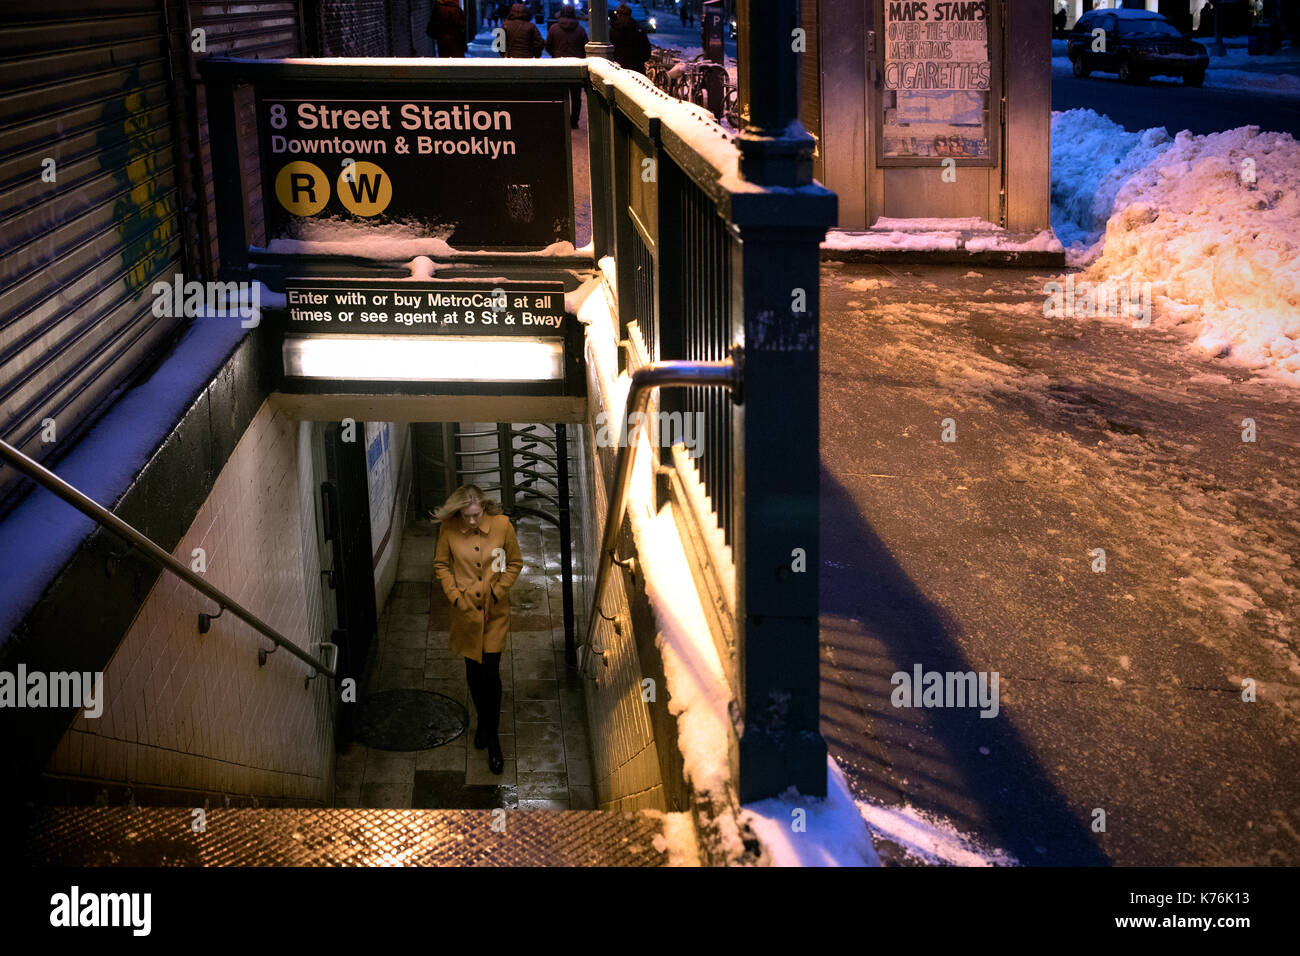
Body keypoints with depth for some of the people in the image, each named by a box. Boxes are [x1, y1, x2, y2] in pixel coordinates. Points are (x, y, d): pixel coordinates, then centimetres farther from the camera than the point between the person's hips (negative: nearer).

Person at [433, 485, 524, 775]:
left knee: (491, 672, -3)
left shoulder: (502, 525, -13)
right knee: (473, 671, 14)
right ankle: (483, 719, 40)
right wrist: (455, 596, -7)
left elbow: (515, 563, 0)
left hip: (495, 610, -1)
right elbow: (441, 565, 3)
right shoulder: (448, 529, -11)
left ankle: (492, 739, 10)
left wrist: (497, 591, -9)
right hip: (466, 610, 1)